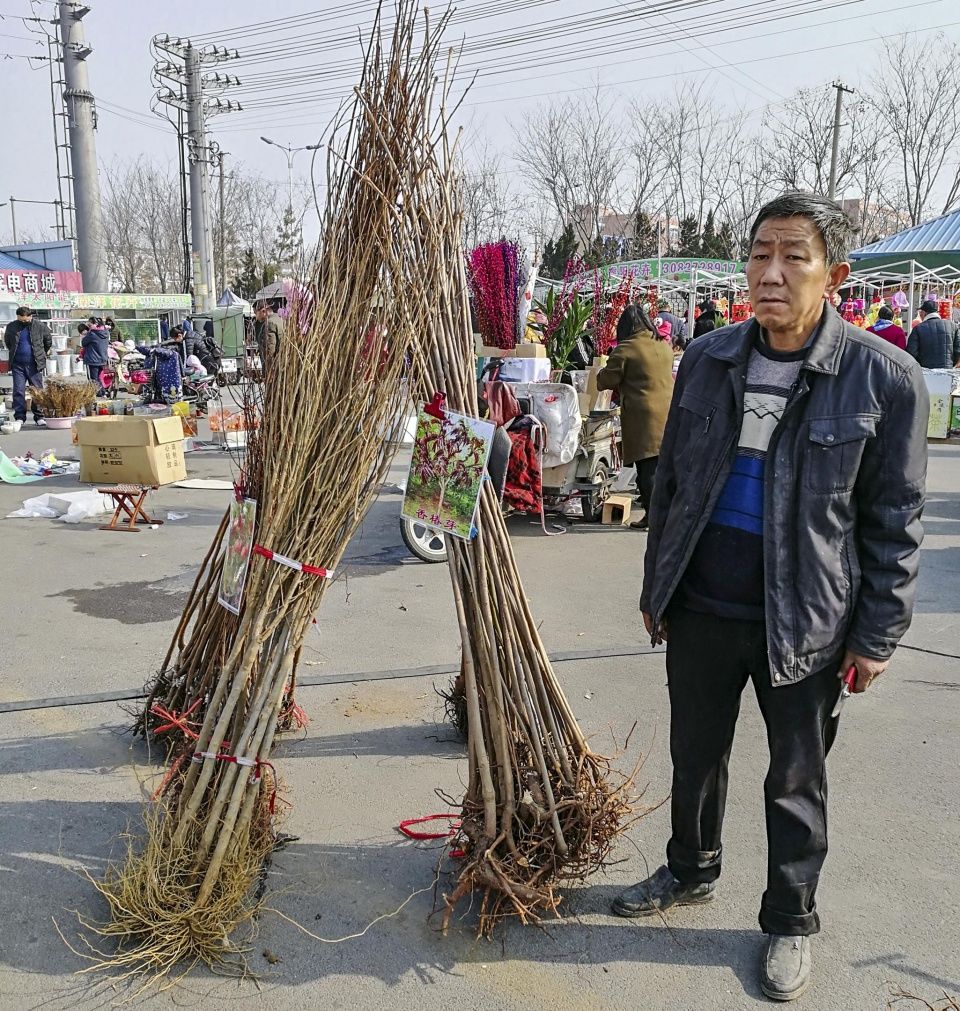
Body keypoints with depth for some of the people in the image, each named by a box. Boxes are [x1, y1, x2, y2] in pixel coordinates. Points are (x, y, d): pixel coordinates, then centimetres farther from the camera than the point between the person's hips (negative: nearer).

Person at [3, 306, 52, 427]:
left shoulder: (40, 326, -3)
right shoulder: (11, 326, 3)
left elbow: (48, 340, 11)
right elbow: (7, 341, 21)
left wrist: (42, 354, 13)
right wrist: (15, 353, 18)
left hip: (34, 364, -2)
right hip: (18, 365, 2)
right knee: (18, 391, 0)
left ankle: (39, 417, 7)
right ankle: (19, 417, 5)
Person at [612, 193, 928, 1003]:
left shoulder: (885, 376, -11)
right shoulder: (706, 360, 0)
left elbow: (895, 519, -6)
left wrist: (877, 634, -6)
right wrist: (655, 588, 11)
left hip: (806, 623, -3)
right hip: (700, 608, 4)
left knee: (797, 782, 15)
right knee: (696, 756, 21)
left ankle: (791, 923, 38)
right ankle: (692, 873, 47)